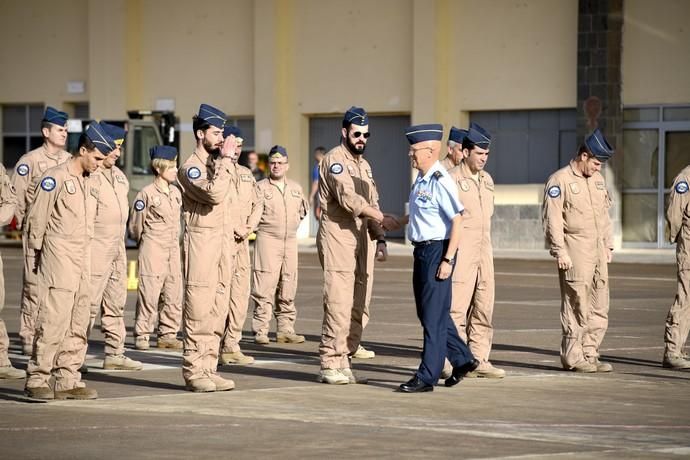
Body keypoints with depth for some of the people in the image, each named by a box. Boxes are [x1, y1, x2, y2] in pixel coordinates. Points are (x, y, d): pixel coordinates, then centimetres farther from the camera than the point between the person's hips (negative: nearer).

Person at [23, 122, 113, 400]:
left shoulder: (88, 182, 15)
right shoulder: (55, 178, -9)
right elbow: (36, 219, -7)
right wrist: (38, 252, -1)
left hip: (82, 259, 8)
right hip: (59, 260, -8)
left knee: (78, 325, 7)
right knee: (53, 320, -12)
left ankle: (68, 380, 11)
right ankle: (36, 379, -8)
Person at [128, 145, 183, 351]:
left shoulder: (176, 192, 10)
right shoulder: (147, 193, -10)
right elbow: (135, 226, -3)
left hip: (173, 249, 6)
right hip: (153, 249, -6)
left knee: (173, 294, 6)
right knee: (149, 293, -6)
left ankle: (167, 334, 14)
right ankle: (142, 335, 1)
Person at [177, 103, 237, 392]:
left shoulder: (218, 164, 17)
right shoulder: (191, 168, -7)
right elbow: (214, 194, -23)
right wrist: (225, 159, -17)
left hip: (224, 238, 8)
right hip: (202, 238, -8)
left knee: (218, 308, 7)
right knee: (199, 308, -8)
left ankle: (209, 368, 11)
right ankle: (193, 371, -6)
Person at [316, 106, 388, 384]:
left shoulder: (364, 165, 21)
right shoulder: (335, 160, -7)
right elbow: (348, 198, -20)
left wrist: (379, 238, 10)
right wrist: (384, 218, -23)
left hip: (362, 239, 8)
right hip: (338, 237, -8)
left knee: (359, 308, 6)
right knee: (339, 304, -12)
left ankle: (343, 362, 11)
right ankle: (330, 366, -8)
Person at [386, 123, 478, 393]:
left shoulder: (440, 182, -19)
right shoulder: (420, 180, 9)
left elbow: (457, 221, -21)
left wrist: (448, 260, -22)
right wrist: (400, 222, 32)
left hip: (437, 251, -10)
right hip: (422, 250, 10)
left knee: (434, 315, -3)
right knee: (426, 312, 17)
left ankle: (427, 377, 3)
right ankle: (462, 360, 30)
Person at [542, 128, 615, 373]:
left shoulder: (598, 179, 16)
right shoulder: (559, 180, -8)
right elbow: (552, 219, -13)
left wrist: (608, 245, 18)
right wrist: (560, 252, -17)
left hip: (598, 252, 7)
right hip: (575, 253, -7)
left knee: (599, 308, 6)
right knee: (576, 306, -4)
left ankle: (589, 355, 13)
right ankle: (572, 358, 3)